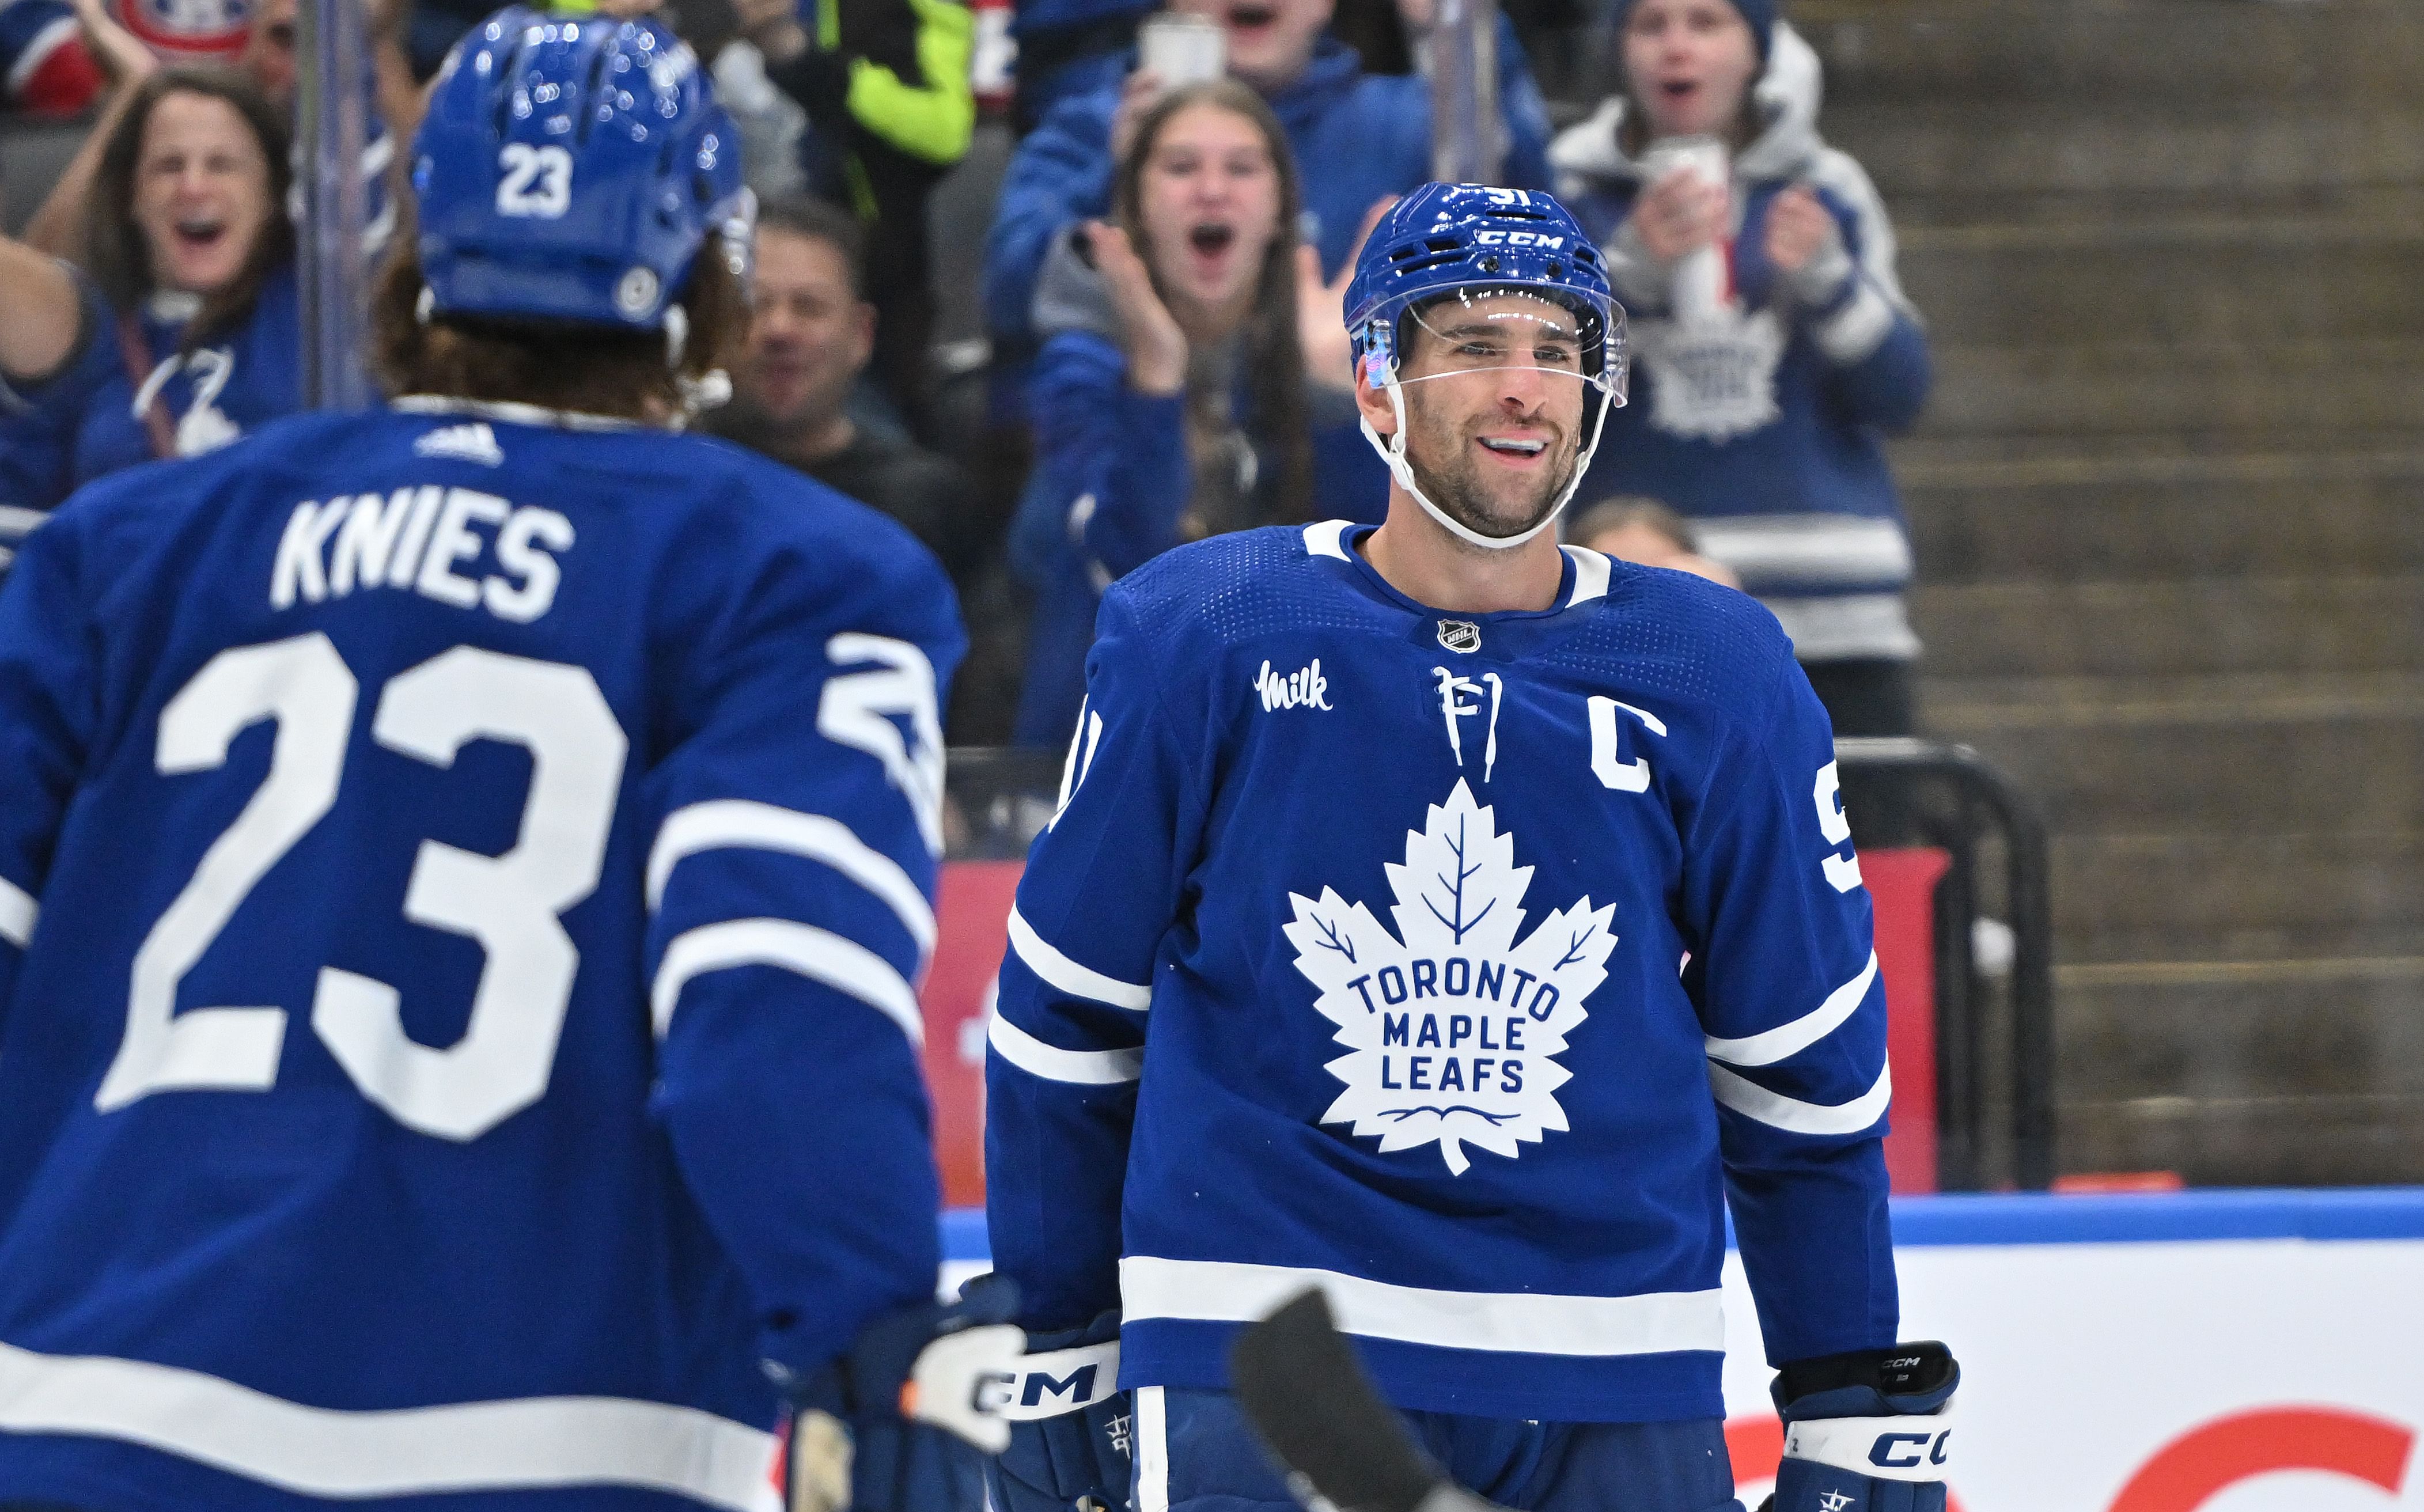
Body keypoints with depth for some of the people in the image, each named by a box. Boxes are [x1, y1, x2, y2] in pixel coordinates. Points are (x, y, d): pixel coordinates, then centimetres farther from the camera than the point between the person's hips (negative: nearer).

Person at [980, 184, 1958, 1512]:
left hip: (1618, 1388, 2)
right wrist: (1052, 1358, 10)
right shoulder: (1195, 638, -2)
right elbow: (1065, 1009, 7)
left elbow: (1810, 1061, 11)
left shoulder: (1715, 675, 4)